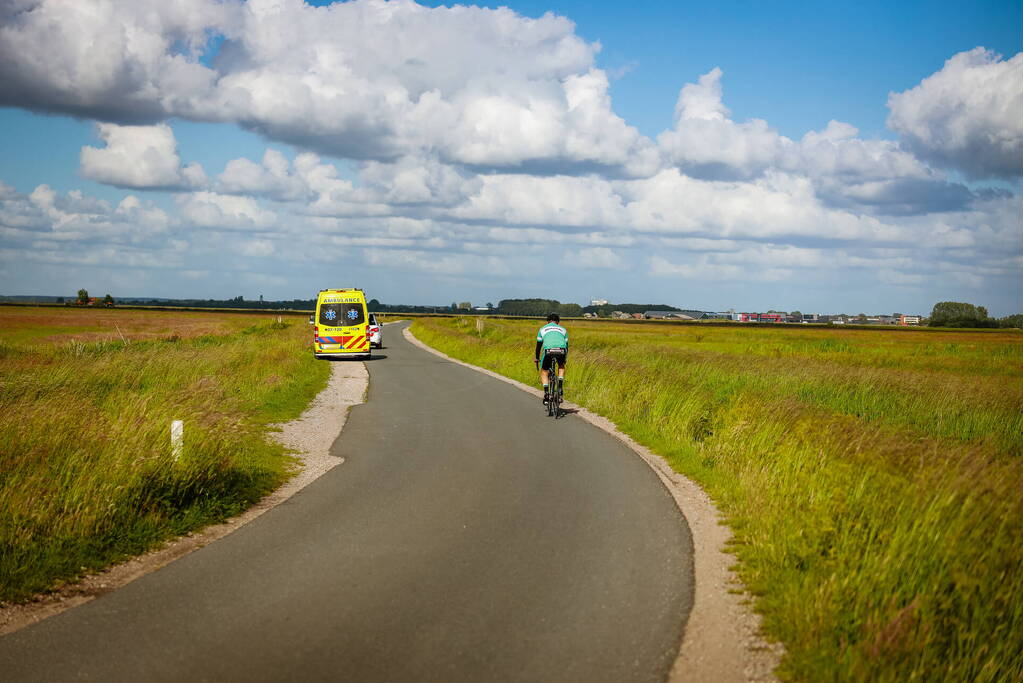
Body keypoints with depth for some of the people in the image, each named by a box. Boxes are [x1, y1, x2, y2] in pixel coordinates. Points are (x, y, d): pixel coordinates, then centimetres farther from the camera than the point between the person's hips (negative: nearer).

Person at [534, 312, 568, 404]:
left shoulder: (543, 329, 28)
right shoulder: (563, 329, 31)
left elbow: (539, 345, 30)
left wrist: (536, 358, 42)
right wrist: (565, 359, 48)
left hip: (548, 350, -1)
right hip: (561, 350, 2)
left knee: (544, 372, 19)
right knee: (561, 366, 33)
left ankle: (546, 392, 0)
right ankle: (560, 385, 14)